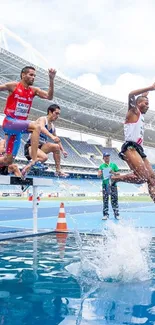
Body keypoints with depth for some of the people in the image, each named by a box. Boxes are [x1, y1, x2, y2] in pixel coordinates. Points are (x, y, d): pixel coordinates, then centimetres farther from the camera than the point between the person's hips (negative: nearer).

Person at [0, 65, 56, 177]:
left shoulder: (34, 90, 8)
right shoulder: (13, 86, -4)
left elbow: (49, 96, -3)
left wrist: (51, 80, -12)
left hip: (19, 126, 6)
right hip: (9, 122, -6)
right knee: (36, 127, -29)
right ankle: (34, 161, -35)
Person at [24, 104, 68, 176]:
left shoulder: (52, 126, 14)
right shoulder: (42, 119, -8)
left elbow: (57, 140, 24)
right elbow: (41, 128, -31)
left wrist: (63, 151, 12)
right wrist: (51, 136, -47)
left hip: (41, 147, 7)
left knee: (56, 147, -13)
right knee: (44, 157, -32)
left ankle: (58, 171, -8)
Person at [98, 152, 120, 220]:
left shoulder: (113, 165, 10)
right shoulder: (102, 166, 11)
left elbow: (118, 173, 8)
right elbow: (98, 175, 3)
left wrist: (113, 172, -11)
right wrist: (101, 173, -19)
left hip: (113, 184, 0)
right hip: (105, 184, 1)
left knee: (114, 199, -2)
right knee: (105, 200, 1)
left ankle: (116, 214, 2)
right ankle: (105, 214, 6)